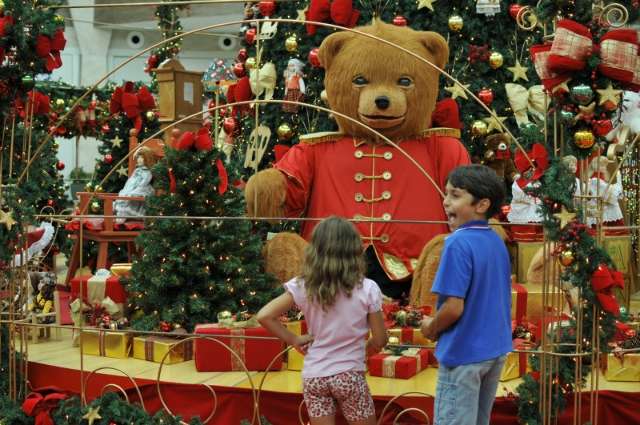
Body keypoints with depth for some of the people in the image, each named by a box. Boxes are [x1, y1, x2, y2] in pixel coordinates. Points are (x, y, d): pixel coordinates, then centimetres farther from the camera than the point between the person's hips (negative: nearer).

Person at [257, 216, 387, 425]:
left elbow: (264, 316, -9)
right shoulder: (367, 289, -10)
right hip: (349, 375, -2)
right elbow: (379, 340, -4)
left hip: (313, 377, 2)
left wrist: (295, 340, 1)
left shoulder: (303, 287, -5)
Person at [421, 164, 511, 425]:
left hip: (464, 353, -8)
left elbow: (454, 307, -23)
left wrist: (431, 328, -4)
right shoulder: (497, 242, 5)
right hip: (495, 350, 8)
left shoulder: (458, 243, -19)